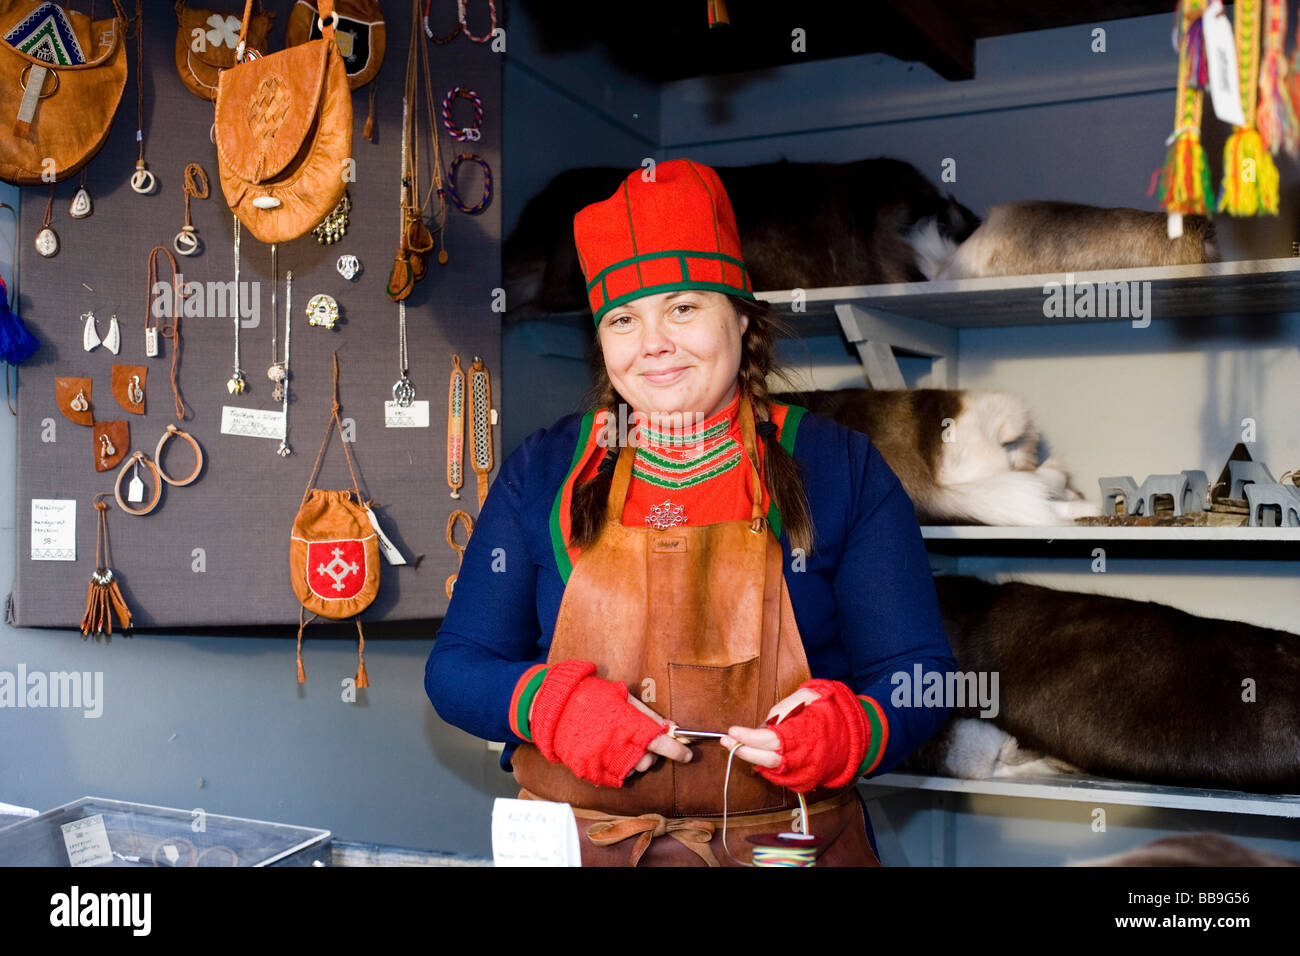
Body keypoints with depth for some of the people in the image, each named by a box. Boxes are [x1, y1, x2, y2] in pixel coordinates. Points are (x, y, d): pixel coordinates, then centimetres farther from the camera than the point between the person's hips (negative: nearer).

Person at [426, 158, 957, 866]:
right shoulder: (542, 471, 1)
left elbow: (917, 673, -3)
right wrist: (549, 702, -19)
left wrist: (852, 729, -24)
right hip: (578, 843, 1)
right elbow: (456, 665, 2)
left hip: (787, 842, 0)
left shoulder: (841, 469, -2)